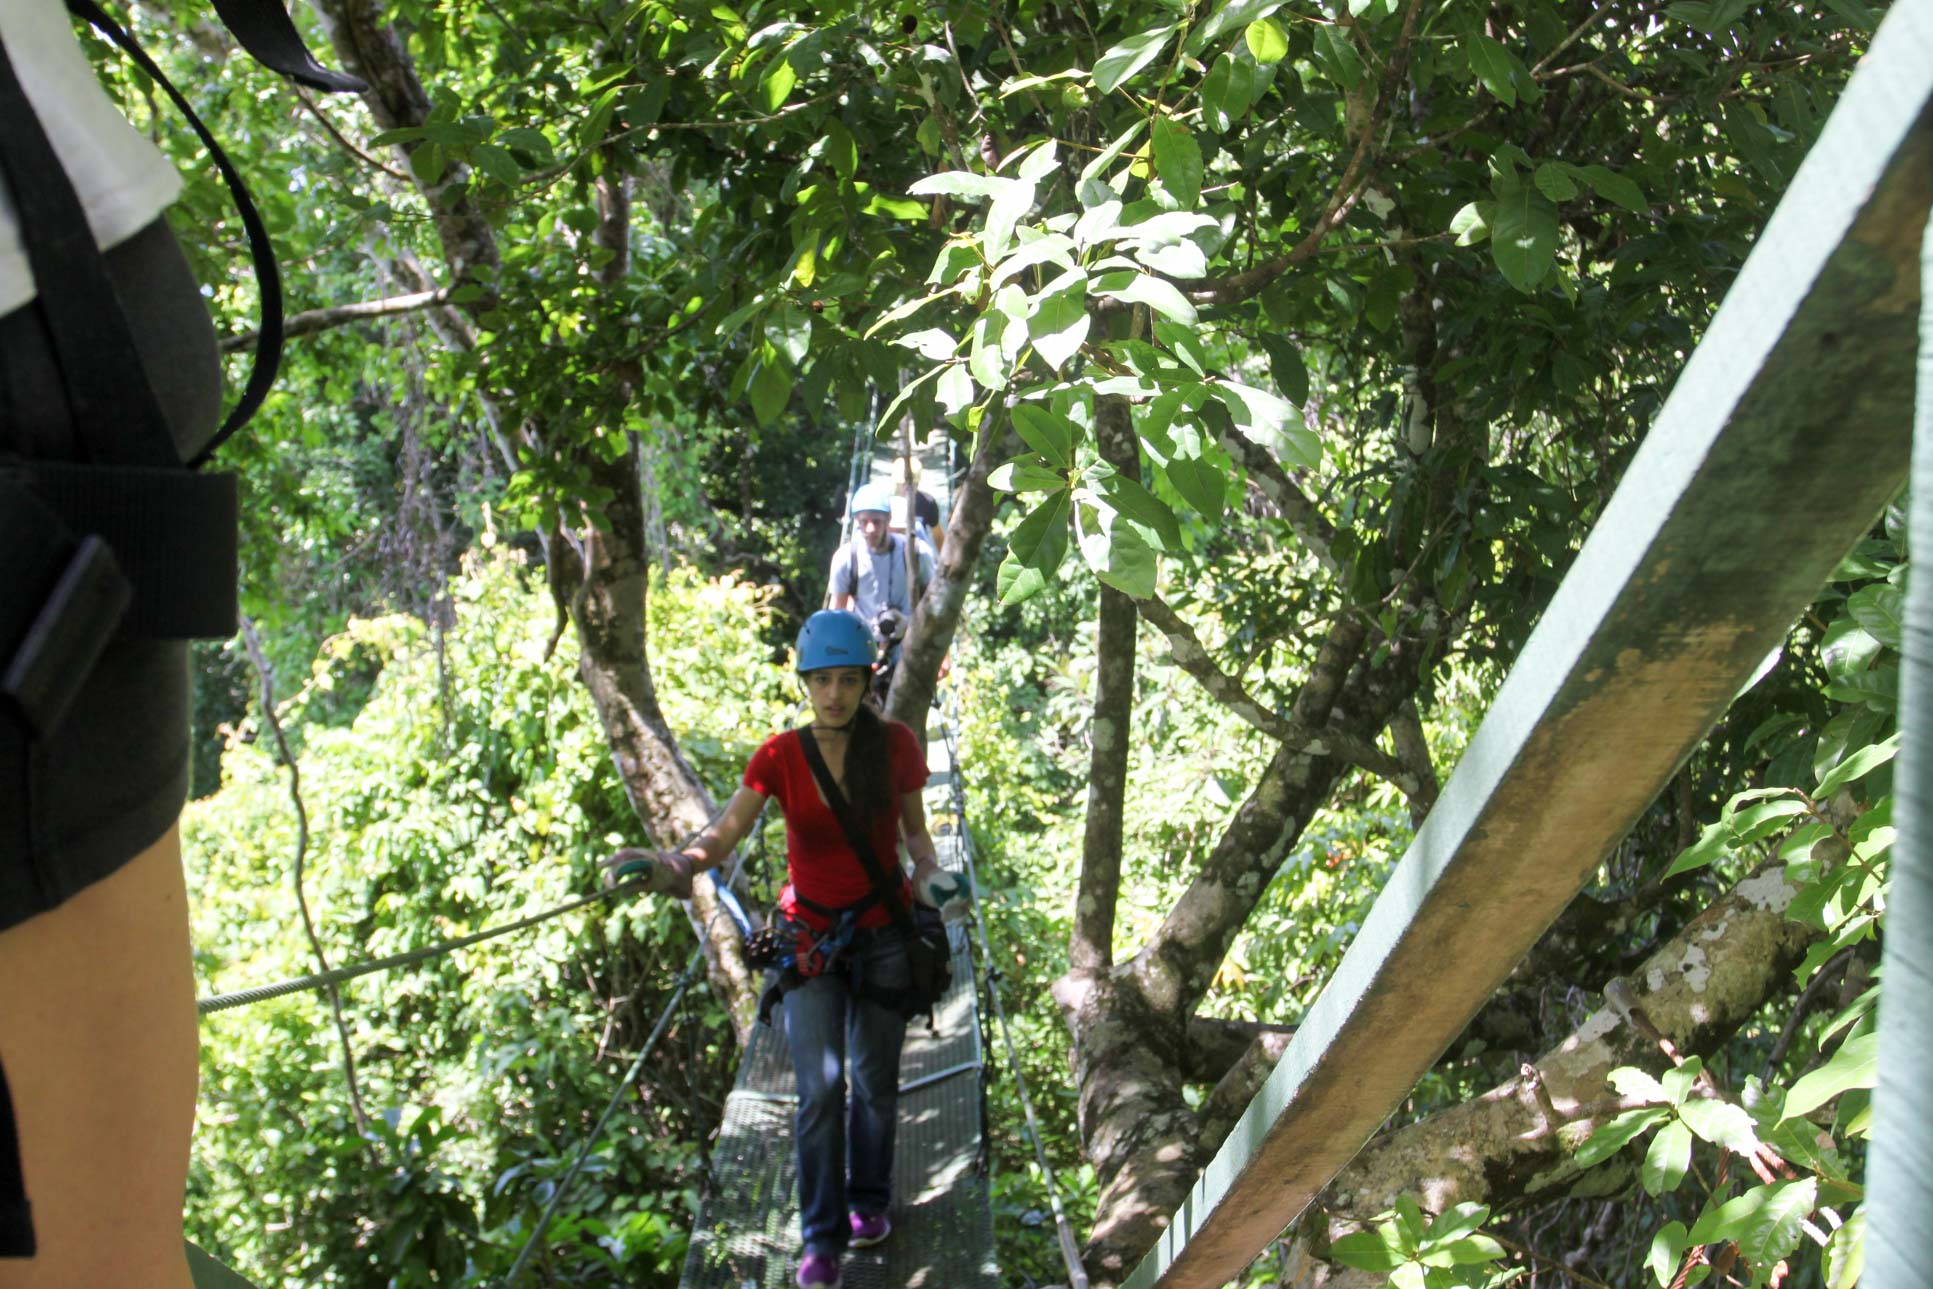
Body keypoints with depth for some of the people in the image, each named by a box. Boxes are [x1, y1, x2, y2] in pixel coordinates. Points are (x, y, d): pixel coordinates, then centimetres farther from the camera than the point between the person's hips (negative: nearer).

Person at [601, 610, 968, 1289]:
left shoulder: (896, 744, -8)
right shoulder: (781, 756, -10)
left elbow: (914, 829, 5)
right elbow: (724, 833, -19)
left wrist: (929, 871, -16)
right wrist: (674, 863, -39)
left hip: (883, 933, 1)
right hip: (810, 935, -1)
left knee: (875, 1080, 11)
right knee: (820, 1087, -7)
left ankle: (869, 1201, 35)